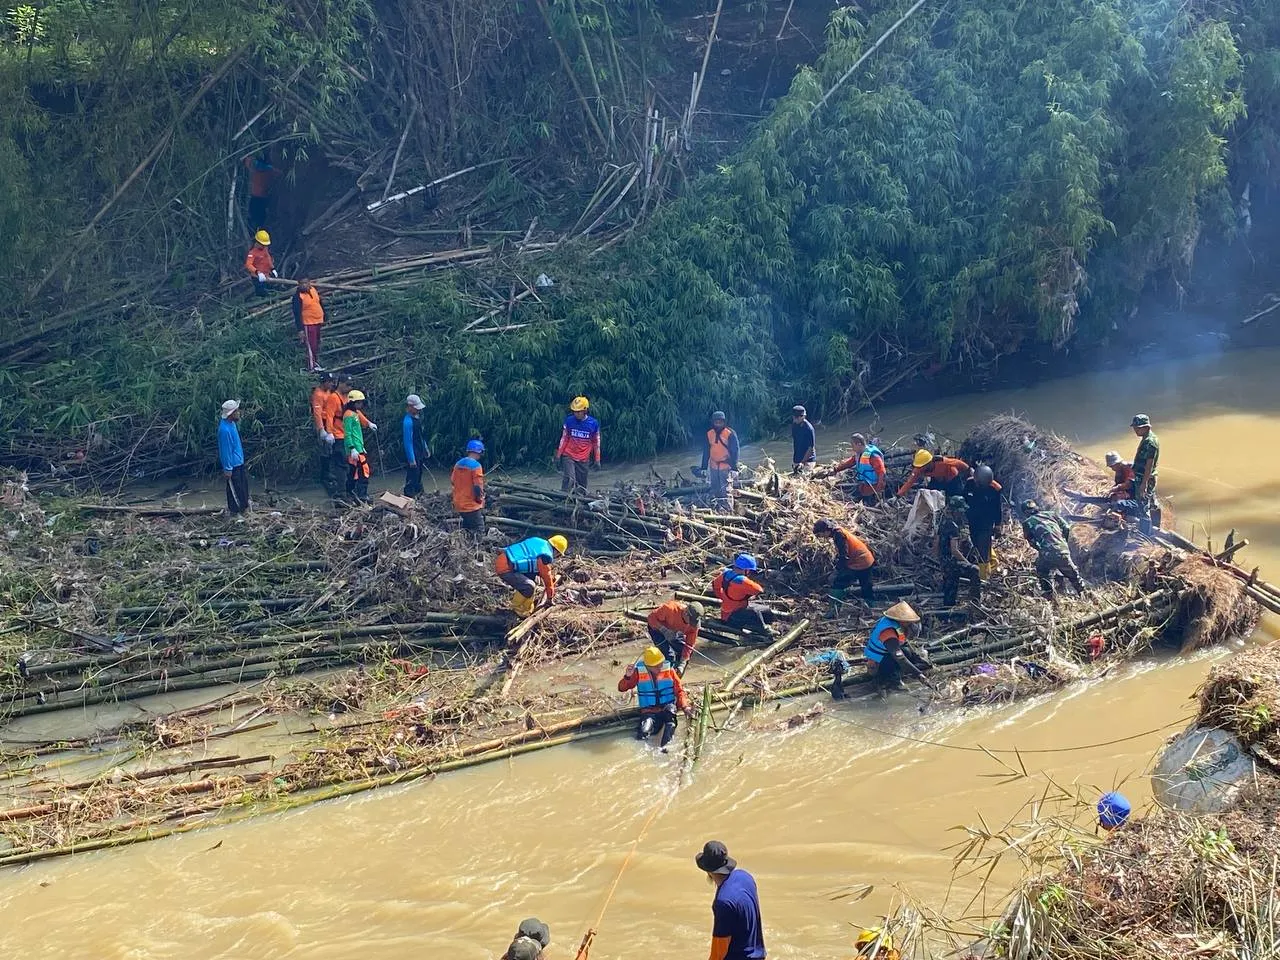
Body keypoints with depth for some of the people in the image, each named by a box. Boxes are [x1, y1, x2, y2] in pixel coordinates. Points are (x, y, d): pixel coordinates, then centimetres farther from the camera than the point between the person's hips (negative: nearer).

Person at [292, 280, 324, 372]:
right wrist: (300, 329, -22)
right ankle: (312, 367, 0)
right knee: (311, 346, -7)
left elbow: (319, 304, 16)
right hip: (308, 324, -8)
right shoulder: (298, 296, -19)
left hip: (318, 322, 8)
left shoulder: (313, 289, 3)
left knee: (317, 344, 20)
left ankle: (316, 363, 36)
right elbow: (297, 313, -19)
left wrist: (324, 317, 20)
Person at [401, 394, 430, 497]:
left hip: (420, 454, 10)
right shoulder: (408, 422, -21)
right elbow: (408, 442, -22)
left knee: (418, 477, 19)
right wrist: (411, 459, -22)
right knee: (411, 480, -6)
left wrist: (426, 449, 22)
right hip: (413, 455, -10)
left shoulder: (417, 417, 8)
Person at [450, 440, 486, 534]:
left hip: (459, 505, 7)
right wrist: (480, 499, -3)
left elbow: (452, 482, 13)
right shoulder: (476, 466, -17)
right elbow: (478, 487, -20)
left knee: (465, 531, 21)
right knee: (479, 533, -2)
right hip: (472, 505, -7)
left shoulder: (458, 464, 4)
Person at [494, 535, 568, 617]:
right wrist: (550, 598, 12)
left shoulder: (539, 542, 14)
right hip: (505, 568, -10)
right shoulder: (546, 555, -13)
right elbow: (547, 576, -1)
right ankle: (516, 608, 5)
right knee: (529, 586, -17)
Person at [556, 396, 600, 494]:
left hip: (584, 459, 1)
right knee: (569, 480, -19)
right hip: (569, 456, -1)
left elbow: (596, 442, 5)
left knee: (581, 485, 6)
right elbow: (564, 438, 5)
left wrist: (597, 460, 5)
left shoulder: (593, 423, -3)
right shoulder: (569, 421, -3)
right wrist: (558, 454, 4)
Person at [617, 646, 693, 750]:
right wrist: (627, 676, -19)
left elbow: (679, 690, 3)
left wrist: (685, 706, -12)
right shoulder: (639, 671, -1)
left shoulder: (669, 670, -1)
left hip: (668, 710, 0)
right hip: (649, 711, 0)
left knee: (670, 708, -37)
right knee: (643, 733, -30)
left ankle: (663, 746, -35)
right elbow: (621, 688, 1)